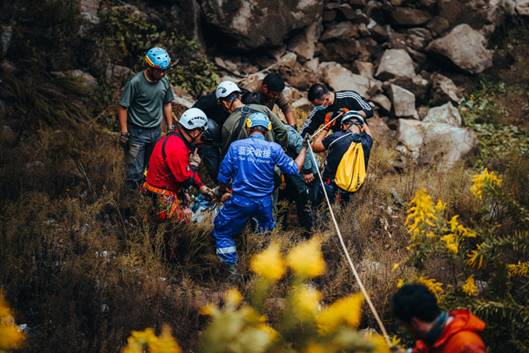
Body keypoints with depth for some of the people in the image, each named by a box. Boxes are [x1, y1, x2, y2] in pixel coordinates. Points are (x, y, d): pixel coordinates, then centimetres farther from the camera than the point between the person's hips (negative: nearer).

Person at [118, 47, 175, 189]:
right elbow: (123, 108, -13)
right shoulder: (135, 82, -20)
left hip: (155, 132, 5)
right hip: (137, 133, -5)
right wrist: (124, 133, -14)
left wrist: (170, 127, 12)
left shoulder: (165, 81, -2)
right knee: (135, 171, -3)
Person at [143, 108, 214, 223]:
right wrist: (194, 164, -6)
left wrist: (201, 186, 8)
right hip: (162, 193, -10)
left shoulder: (175, 138, 4)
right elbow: (186, 181, -21)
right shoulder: (177, 149, -28)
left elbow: (188, 169, 14)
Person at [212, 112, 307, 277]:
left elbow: (223, 175, -1)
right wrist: (304, 149, 14)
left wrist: (224, 193, 18)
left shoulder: (236, 146, -5)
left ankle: (231, 268, 9)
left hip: (239, 201, -2)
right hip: (264, 203, 2)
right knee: (267, 233, 29)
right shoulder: (274, 148, -7)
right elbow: (293, 169, -2)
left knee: (222, 232, 16)